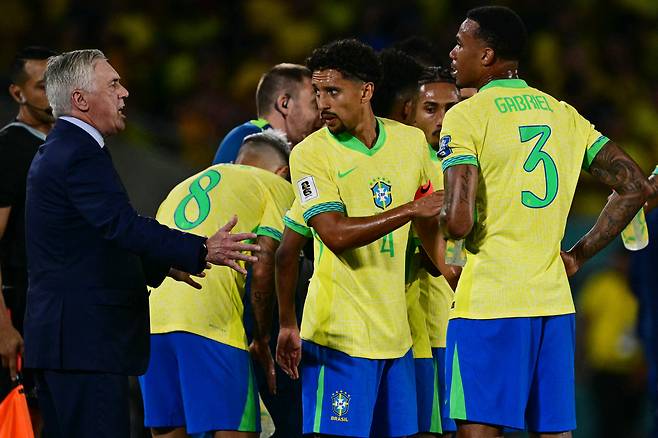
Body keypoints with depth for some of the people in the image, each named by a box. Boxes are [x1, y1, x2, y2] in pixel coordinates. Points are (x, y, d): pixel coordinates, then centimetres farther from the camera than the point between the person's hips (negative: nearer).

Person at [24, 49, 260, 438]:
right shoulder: (82, 154, -15)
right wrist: (201, 251, -33)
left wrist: (164, 264, 28)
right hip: (86, 340, -11)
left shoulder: (57, 152, 19)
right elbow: (124, 227, -27)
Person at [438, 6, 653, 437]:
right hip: (554, 302, 6)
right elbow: (635, 187, 11)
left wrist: (433, 212, 5)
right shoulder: (563, 114, 13)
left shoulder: (466, 116, -6)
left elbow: (459, 221, -18)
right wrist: (578, 256, 13)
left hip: (488, 304, -6)